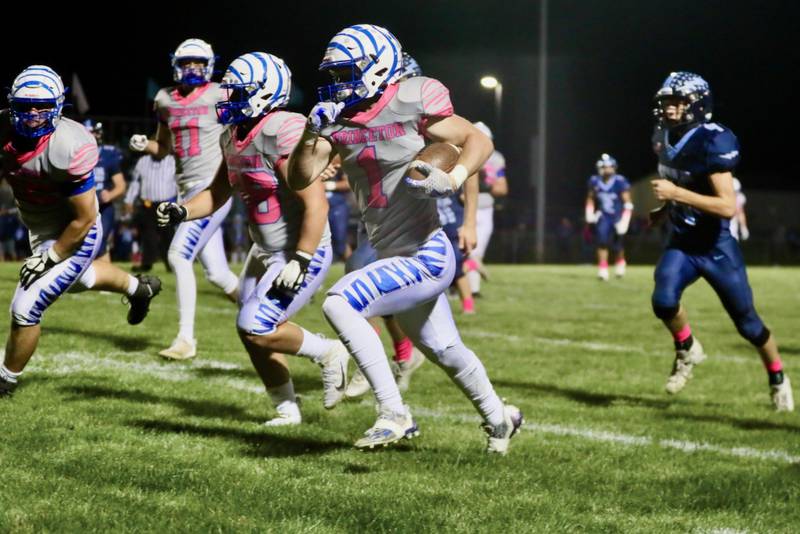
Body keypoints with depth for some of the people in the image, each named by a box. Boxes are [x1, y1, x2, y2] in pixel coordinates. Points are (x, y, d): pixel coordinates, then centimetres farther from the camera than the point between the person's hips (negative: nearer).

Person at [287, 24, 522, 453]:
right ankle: (498, 417, 49)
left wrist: (453, 180, -26)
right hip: (396, 258, 8)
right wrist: (312, 134, -17)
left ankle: (394, 414, -16)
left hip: (425, 257, -8)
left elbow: (479, 141, -9)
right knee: (444, 350, 24)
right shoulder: (338, 120, 2)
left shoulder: (410, 105, -15)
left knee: (339, 303, -22)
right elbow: (300, 180, -1)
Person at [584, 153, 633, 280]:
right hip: (603, 217, 2)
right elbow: (590, 199, 14)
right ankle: (603, 269, -12)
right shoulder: (594, 181, -3)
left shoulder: (620, 182, -15)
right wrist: (589, 214, 1)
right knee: (602, 240, -18)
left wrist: (624, 221, -18)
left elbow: (627, 203, -12)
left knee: (617, 245, 3)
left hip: (617, 217, -2)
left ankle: (620, 262, 35)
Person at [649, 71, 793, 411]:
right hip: (682, 242, 5)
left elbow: (728, 206, -30)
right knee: (664, 300, -23)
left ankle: (777, 377, 33)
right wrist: (664, 211, 11)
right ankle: (687, 350, 7)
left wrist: (676, 194, -33)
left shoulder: (712, 143, -23)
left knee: (747, 322, 8)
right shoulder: (666, 140, 1)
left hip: (716, 247, -5)